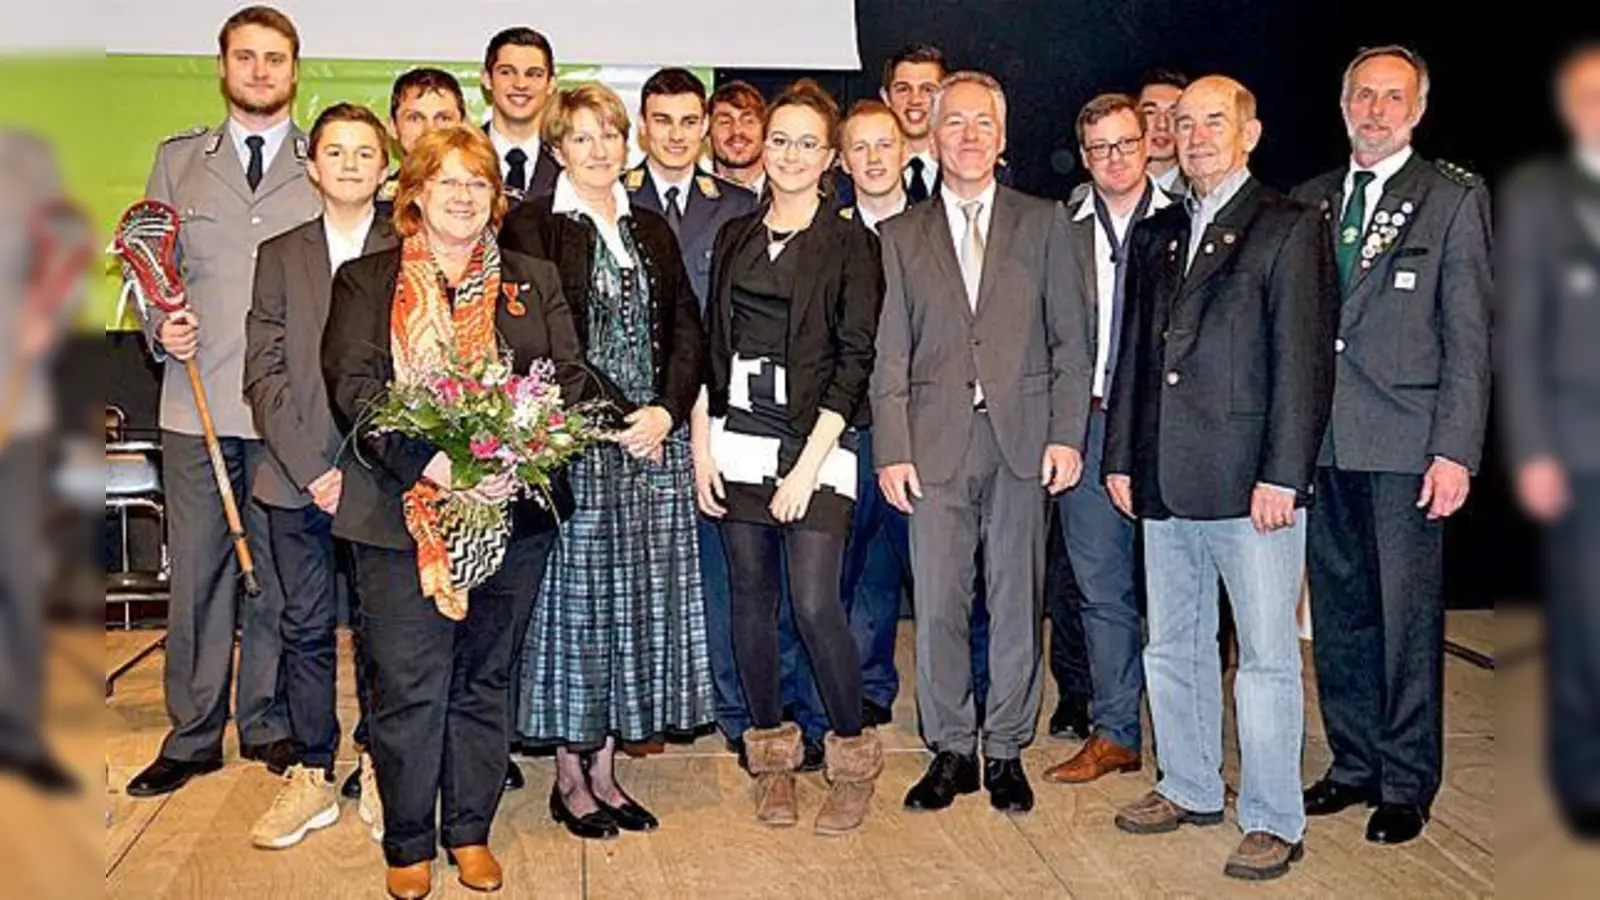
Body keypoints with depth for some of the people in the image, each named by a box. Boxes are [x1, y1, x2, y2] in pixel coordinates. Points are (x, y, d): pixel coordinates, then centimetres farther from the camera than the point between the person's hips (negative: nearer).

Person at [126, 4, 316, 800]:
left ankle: (268, 724, 22)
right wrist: (160, 327, -5)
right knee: (196, 572, 5)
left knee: (279, 573, 7)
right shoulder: (178, 159, 13)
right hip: (198, 402, 1)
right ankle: (192, 734, 18)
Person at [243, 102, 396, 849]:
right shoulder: (280, 255, 11)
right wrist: (310, 467, -8)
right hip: (298, 475, 2)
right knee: (307, 627, 7)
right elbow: (264, 373, 4)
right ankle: (312, 778, 16)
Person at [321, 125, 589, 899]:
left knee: (484, 681, 12)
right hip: (403, 510, -2)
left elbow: (570, 379, 6)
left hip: (513, 510, 2)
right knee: (409, 687, 1)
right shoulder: (365, 282, 7)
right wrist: (430, 460, -20)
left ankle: (471, 831, 26)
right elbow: (353, 388, -5)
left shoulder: (535, 282, 13)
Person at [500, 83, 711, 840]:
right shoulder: (533, 228, 0)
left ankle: (605, 768, 18)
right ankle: (570, 777, 12)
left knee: (639, 601, 7)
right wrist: (615, 418, -14)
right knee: (576, 599, 0)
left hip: (656, 440, 5)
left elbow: (685, 330, 10)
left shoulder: (652, 231, 16)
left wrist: (666, 410, -6)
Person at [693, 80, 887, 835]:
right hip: (736, 441, 4)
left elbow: (854, 362, -6)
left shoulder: (850, 246, 0)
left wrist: (808, 464, -13)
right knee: (751, 598, 8)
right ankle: (772, 756, 22)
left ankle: (852, 759, 10)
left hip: (814, 444, -4)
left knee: (814, 603, -10)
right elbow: (711, 345, 12)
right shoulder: (735, 237, 12)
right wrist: (701, 444, 3)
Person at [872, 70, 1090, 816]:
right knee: (937, 606, 2)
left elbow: (1069, 340, 6)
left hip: (1022, 441, 0)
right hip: (935, 445, 0)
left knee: (1016, 602, 6)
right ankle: (950, 751, 17)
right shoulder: (901, 236, 10)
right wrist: (892, 449, -3)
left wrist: (1067, 435, -3)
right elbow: (889, 355, 5)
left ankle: (1006, 752, 19)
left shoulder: (1043, 223, 9)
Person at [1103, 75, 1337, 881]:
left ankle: (1272, 821, 13)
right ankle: (1190, 788, 31)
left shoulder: (1290, 227, -2)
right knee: (1172, 647, 15)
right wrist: (1120, 457, 11)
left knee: (1266, 655, 2)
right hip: (1166, 482, 6)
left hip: (1250, 481, -6)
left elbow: (1303, 360, -9)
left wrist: (1283, 475, -15)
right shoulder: (1155, 235, 16)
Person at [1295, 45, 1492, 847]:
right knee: (1337, 614, 11)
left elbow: (1467, 337, -4)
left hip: (1404, 445, -4)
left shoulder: (1453, 199, 1)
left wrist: (1455, 450, -11)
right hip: (1320, 442, 5)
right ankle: (1354, 764, 25)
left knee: (1407, 617, 1)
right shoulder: (1309, 201, 14)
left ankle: (1406, 785, 14)